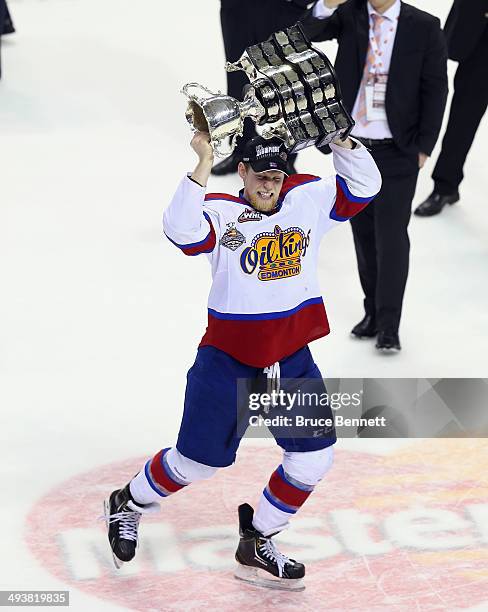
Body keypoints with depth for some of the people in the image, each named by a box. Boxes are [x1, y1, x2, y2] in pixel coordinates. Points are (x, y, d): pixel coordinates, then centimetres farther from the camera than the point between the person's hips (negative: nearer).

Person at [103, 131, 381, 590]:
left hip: (292, 358, 4)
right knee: (197, 460, 6)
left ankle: (256, 545, 18)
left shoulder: (308, 199, 0)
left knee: (313, 457, 0)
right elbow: (181, 230, -32)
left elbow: (363, 186, 0)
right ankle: (127, 504, 34)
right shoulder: (220, 213, -13)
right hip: (227, 358, -4)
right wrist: (204, 164, -36)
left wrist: (339, 138, -13)